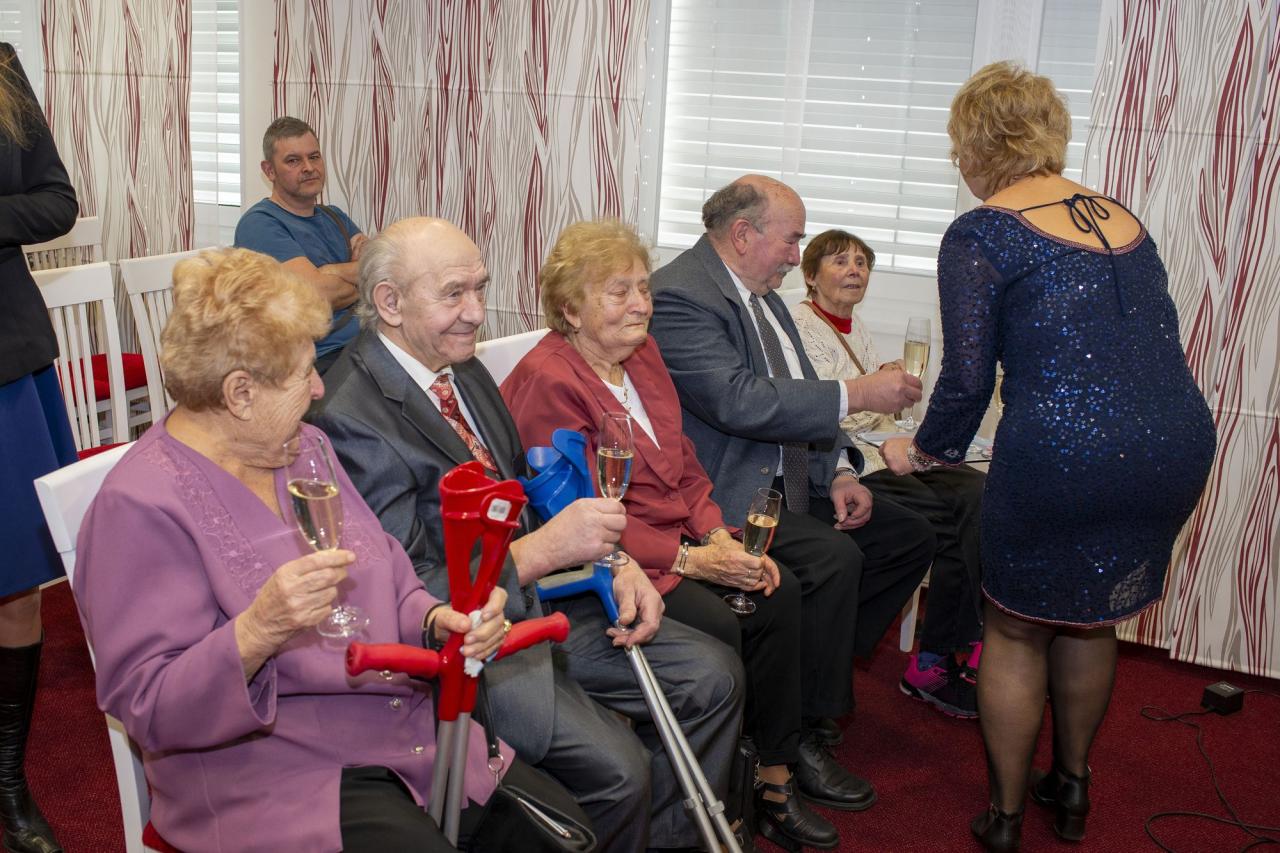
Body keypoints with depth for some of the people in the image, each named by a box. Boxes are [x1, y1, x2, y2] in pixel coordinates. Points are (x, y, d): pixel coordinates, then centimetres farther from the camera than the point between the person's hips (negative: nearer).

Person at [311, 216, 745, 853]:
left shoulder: (461, 367, 6)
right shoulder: (351, 419, -21)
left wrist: (614, 563, -1)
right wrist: (542, 550, -29)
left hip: (535, 594, 9)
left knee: (714, 676, 3)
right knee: (617, 767, -23)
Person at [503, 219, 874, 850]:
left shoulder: (641, 352, 10)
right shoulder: (548, 382, -16)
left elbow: (683, 461, 13)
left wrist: (719, 535, -4)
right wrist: (687, 560, -19)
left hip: (680, 535, 8)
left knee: (778, 592, -9)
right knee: (718, 626, -25)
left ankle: (774, 776, 3)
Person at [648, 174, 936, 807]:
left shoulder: (761, 294, 16)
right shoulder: (678, 296, -16)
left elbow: (797, 399, 17)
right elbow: (739, 401, -27)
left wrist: (839, 473, 1)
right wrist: (857, 394, -22)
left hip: (789, 482, 10)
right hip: (725, 493, -10)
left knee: (910, 537, 6)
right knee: (834, 557, -29)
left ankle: (816, 675, 16)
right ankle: (796, 741, -11)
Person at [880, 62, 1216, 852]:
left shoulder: (979, 235, -4)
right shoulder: (1124, 219, 15)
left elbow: (968, 379, -8)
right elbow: (1164, 342, 17)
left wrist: (924, 451, 9)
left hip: (1061, 455, -6)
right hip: (1181, 443, 6)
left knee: (1017, 631, 17)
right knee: (1089, 621, 27)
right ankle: (1073, 787, 44)